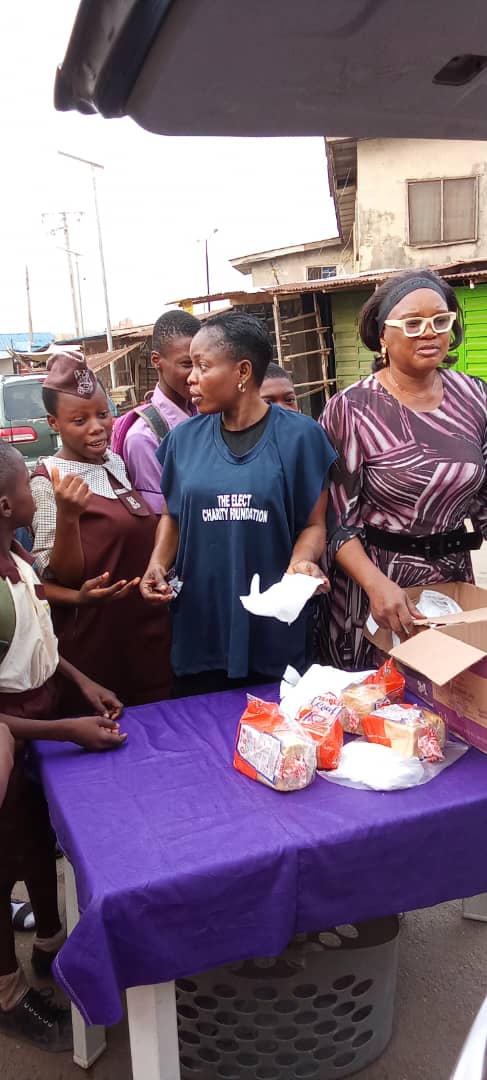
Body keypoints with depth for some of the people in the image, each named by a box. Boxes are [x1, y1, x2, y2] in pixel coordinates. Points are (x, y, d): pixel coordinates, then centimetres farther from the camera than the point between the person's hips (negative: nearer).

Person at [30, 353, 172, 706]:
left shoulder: (116, 463, 5)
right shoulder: (48, 481, -14)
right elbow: (63, 576, -18)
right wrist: (67, 516, -32)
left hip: (152, 628, 7)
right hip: (98, 640, -6)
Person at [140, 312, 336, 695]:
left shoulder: (299, 435, -5)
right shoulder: (185, 438, 4)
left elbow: (313, 523, -2)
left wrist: (301, 562, -22)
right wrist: (158, 563, -4)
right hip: (199, 626, 3)